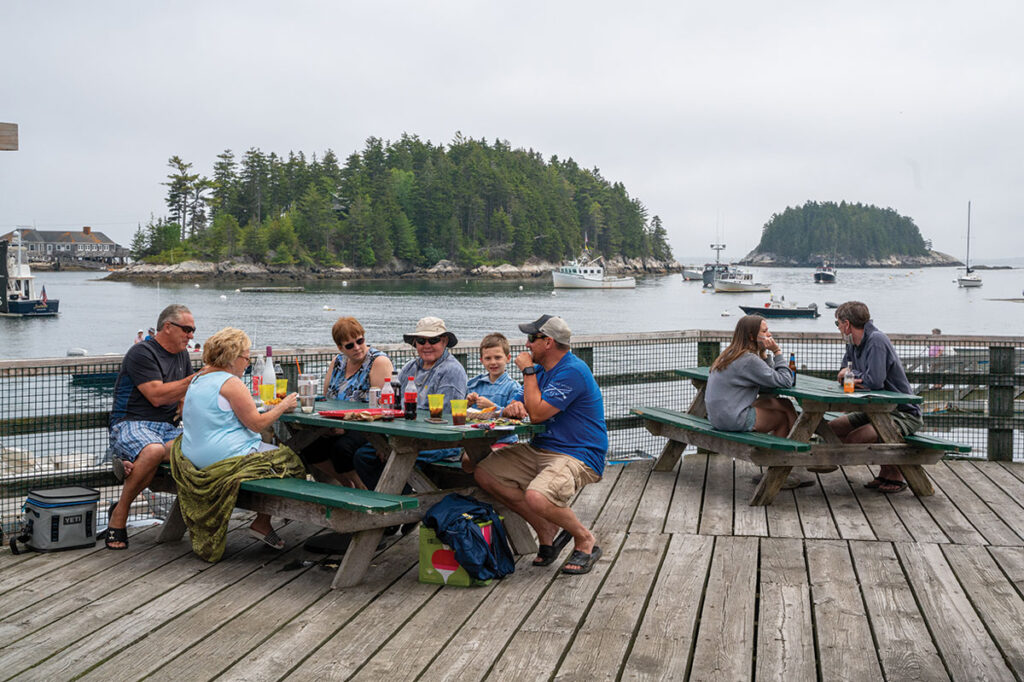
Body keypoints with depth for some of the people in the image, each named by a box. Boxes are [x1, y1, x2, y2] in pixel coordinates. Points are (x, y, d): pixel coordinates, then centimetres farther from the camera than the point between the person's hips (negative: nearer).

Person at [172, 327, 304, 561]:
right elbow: (257, 423, -16)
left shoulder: (198, 379, 13)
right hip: (224, 458, -10)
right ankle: (262, 523, 4)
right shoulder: (231, 383, -15)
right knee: (291, 461, -2)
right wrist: (283, 406, -2)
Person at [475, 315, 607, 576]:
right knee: (484, 472, -4)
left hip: (577, 456, -10)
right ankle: (547, 531, 3)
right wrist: (513, 408, -13)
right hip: (539, 449, 10)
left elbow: (537, 413, -23)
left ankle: (586, 540, -4)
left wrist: (528, 371, -13)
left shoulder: (573, 371, -17)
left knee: (537, 497, -35)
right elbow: (512, 411, 13)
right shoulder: (541, 369, 13)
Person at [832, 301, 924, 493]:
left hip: (904, 414, -10)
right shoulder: (853, 344, 9)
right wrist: (857, 380, -12)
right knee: (832, 428, 6)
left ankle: (895, 475, -3)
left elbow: (875, 381, -28)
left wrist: (852, 375, -8)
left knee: (855, 439, -28)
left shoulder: (877, 341, -20)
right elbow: (843, 376, 13)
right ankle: (885, 471, 10)